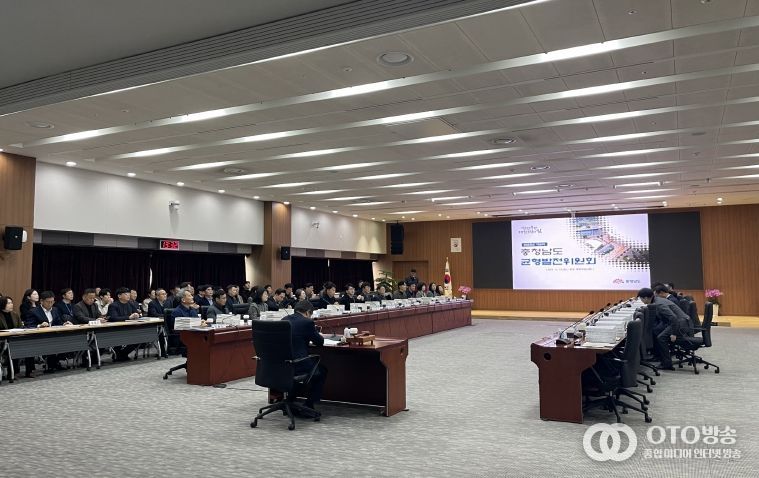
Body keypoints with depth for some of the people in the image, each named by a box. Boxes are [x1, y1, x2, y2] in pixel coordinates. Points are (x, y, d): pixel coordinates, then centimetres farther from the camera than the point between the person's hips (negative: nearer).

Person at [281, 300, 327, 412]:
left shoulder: (284, 320, 10)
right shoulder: (307, 322, -9)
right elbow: (319, 342, 2)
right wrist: (318, 335, 22)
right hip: (297, 366, -7)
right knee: (322, 370, 20)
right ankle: (309, 404, 17)